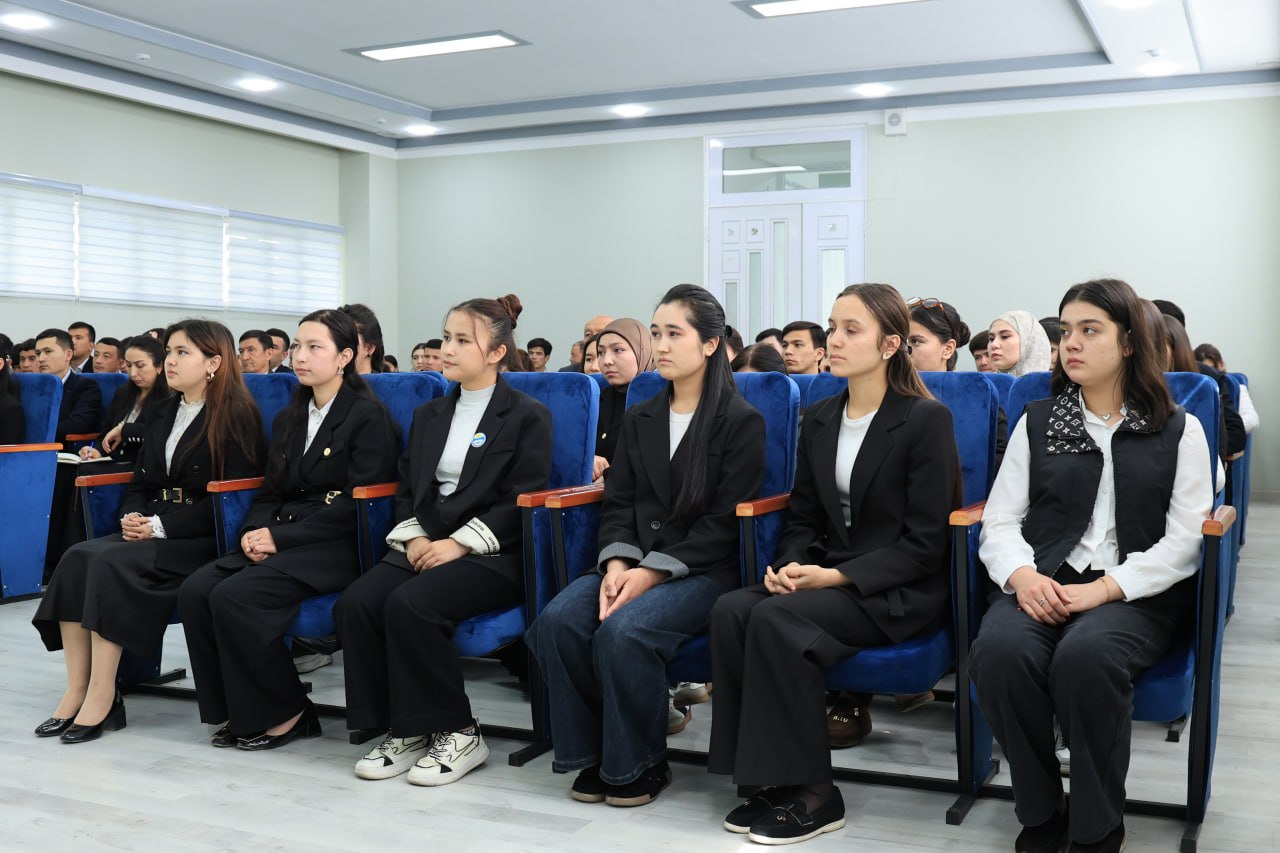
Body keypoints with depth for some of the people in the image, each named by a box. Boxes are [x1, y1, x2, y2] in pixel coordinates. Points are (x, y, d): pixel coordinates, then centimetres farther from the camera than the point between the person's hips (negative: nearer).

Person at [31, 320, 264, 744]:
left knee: (113, 563, -29)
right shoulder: (166, 413, 18)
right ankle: (77, 691, -20)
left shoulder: (236, 415, -6)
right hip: (155, 531, 7)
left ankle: (102, 699, -25)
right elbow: (141, 481, 21)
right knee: (77, 557, -18)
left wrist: (163, 525, -17)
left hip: (205, 538, -7)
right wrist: (133, 516, -3)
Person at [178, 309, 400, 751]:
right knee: (195, 590, -17)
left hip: (336, 549, -7)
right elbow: (270, 492, 19)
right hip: (278, 543, 7)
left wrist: (281, 537, -16)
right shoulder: (288, 419, 20)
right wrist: (255, 532, -4)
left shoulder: (369, 415, -4)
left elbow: (356, 504, -12)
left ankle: (286, 714, -10)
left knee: (234, 595, -27)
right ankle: (238, 711, -5)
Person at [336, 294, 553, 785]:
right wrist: (414, 535, -2)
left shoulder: (527, 416, 2)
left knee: (410, 603, -31)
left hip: (493, 555, -6)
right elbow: (406, 489, 19)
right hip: (425, 547, 6)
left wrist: (461, 542, -16)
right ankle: (403, 730, -9)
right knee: (356, 603, -22)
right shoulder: (429, 416, 21)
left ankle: (457, 734, -14)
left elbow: (522, 501, -7)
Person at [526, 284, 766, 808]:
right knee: (557, 621, -23)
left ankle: (639, 763, -9)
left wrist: (654, 572, -18)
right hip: (634, 564, 5)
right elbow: (618, 503, 11)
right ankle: (592, 751, -5)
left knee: (624, 630, -32)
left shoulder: (741, 422, 0)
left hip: (703, 570, -5)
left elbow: (724, 522, -8)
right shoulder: (639, 420, 17)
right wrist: (617, 562, -10)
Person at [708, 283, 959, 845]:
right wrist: (791, 564, -8)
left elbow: (925, 543, -12)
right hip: (828, 579, 6)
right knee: (730, 610, -22)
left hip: (903, 591, -6)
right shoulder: (819, 419, 12)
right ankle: (767, 777, -14)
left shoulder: (926, 419, -8)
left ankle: (811, 792, -16)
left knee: (774, 619, -29)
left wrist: (837, 576, -20)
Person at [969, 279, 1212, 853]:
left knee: (1085, 655, -36)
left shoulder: (1178, 432, 9)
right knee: (999, 650, -32)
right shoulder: (1036, 423, 16)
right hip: (1044, 584, 2)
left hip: (1135, 592, -2)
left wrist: (1103, 589, -15)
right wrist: (1022, 575, -14)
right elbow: (1000, 521, 9)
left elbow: (1183, 541, -1)